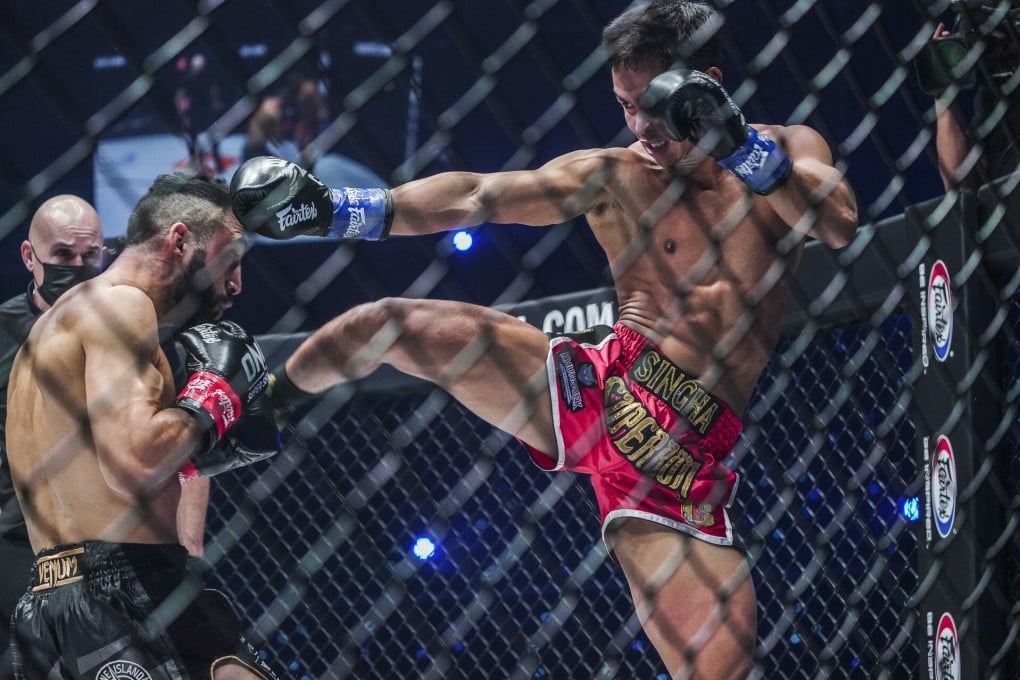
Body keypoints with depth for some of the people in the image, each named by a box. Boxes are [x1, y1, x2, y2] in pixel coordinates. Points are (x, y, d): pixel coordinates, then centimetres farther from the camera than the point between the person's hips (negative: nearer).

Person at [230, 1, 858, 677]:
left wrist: (742, 149, -30)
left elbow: (842, 224, -16)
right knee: (385, 324, -12)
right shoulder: (616, 176, 7)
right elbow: (477, 198, -3)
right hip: (595, 386, 2)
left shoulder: (788, 152, 5)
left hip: (688, 454, -1)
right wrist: (344, 210, -16)